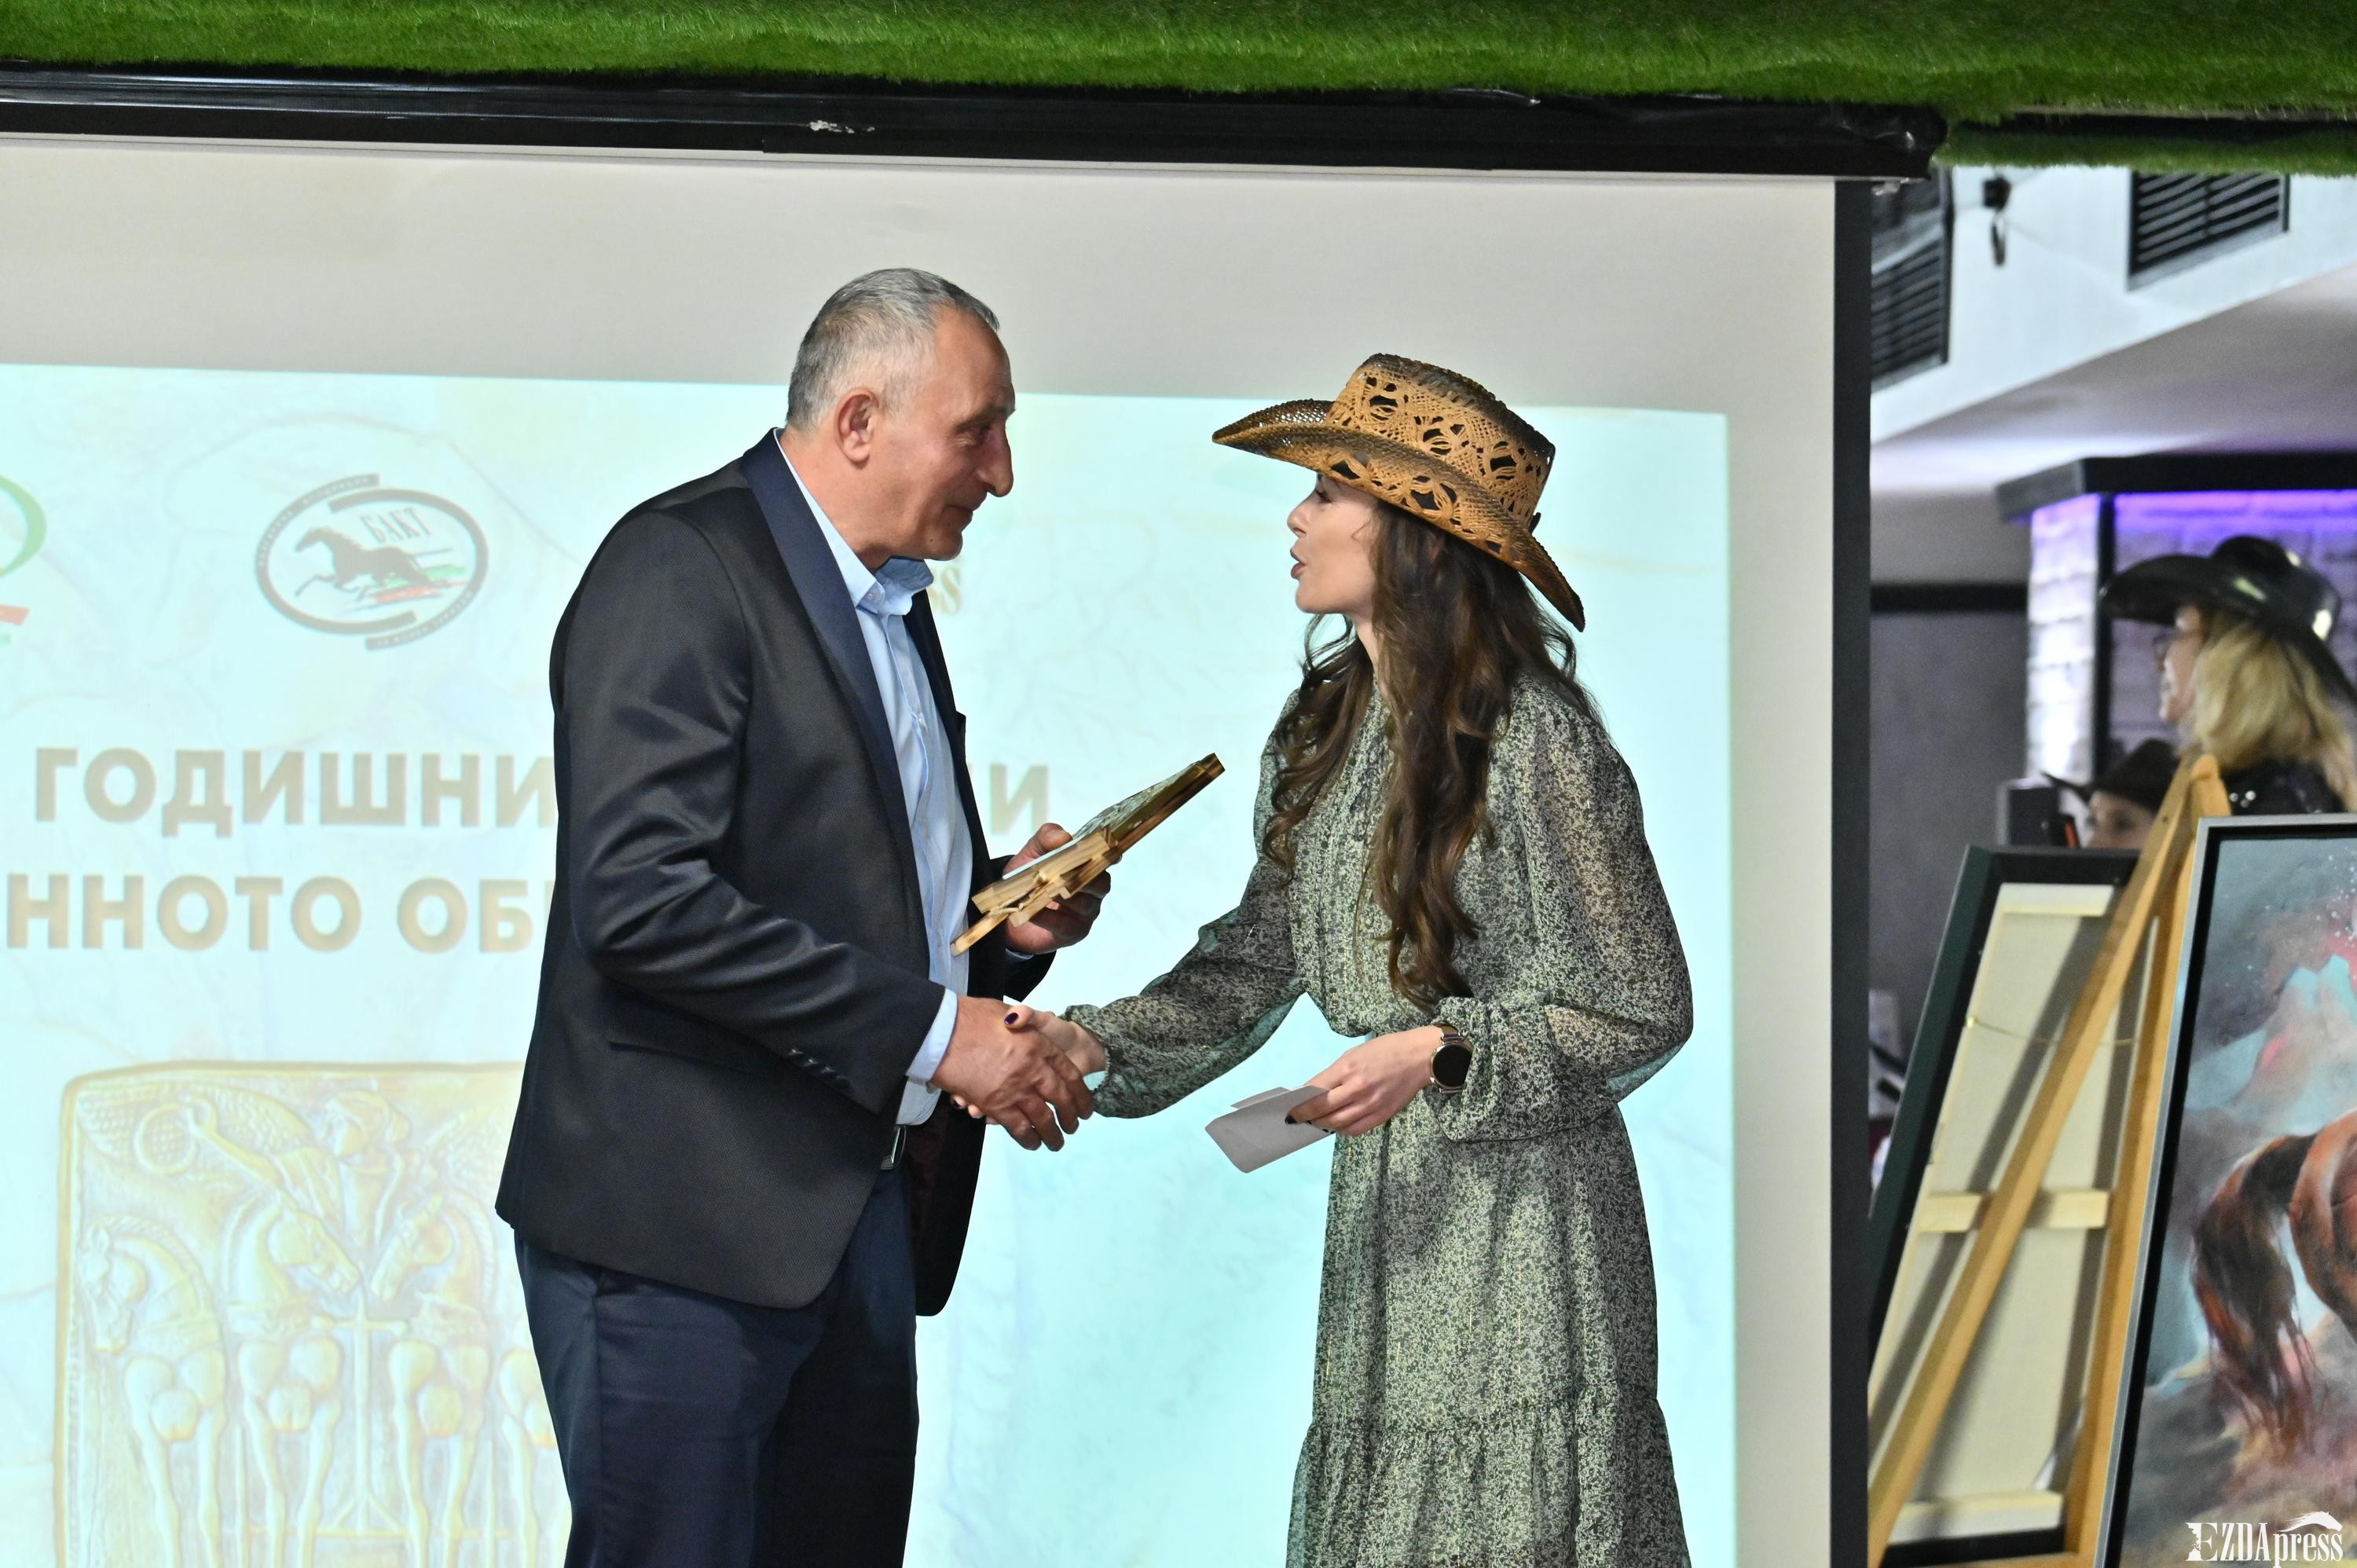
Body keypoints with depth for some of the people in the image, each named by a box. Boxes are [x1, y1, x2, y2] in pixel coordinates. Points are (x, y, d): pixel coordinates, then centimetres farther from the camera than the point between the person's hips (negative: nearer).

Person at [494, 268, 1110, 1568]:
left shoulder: (891, 602, 18)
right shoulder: (683, 563, -11)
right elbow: (641, 899, -22)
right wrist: (927, 1028, -20)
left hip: (864, 1209, 9)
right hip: (684, 1221, -9)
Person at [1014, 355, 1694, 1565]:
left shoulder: (1537, 739, -15)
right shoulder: (1328, 722, 8)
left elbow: (1641, 1012, -12)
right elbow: (1257, 957, 11)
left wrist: (1439, 1053, -23)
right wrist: (1095, 1043, -1)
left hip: (1520, 1205, -7)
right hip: (1381, 1195, 7)